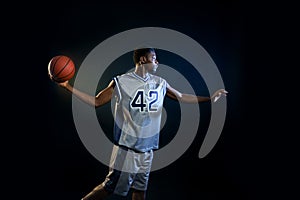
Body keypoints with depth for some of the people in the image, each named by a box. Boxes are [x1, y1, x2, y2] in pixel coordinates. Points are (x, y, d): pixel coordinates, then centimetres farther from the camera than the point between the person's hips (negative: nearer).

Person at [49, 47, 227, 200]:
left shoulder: (160, 83, 8)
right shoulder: (121, 82, -6)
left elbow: (182, 97, 19)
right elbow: (96, 101, 0)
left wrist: (211, 98, 16)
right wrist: (68, 87, -6)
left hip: (147, 148, 5)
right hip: (127, 147, -5)